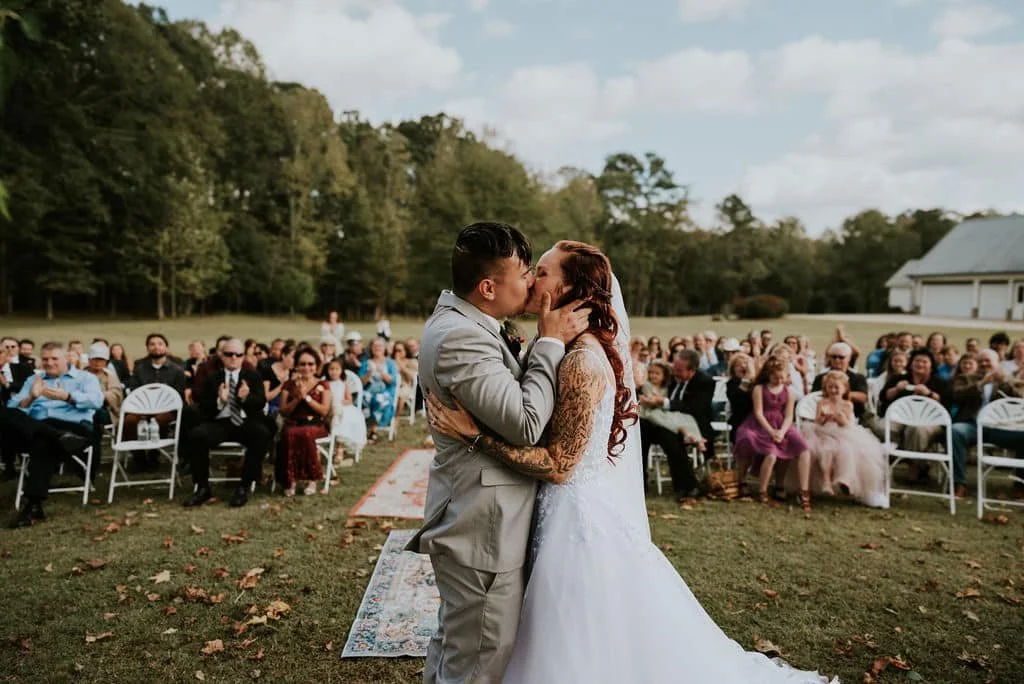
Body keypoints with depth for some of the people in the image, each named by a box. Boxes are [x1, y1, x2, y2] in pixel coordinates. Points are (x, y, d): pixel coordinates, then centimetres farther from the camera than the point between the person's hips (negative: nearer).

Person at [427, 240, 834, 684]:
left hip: (579, 517, -10)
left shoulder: (582, 361, -23)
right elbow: (537, 428, 10)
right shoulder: (574, 351, 6)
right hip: (577, 510, 10)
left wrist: (473, 434, -25)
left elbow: (558, 464, -23)